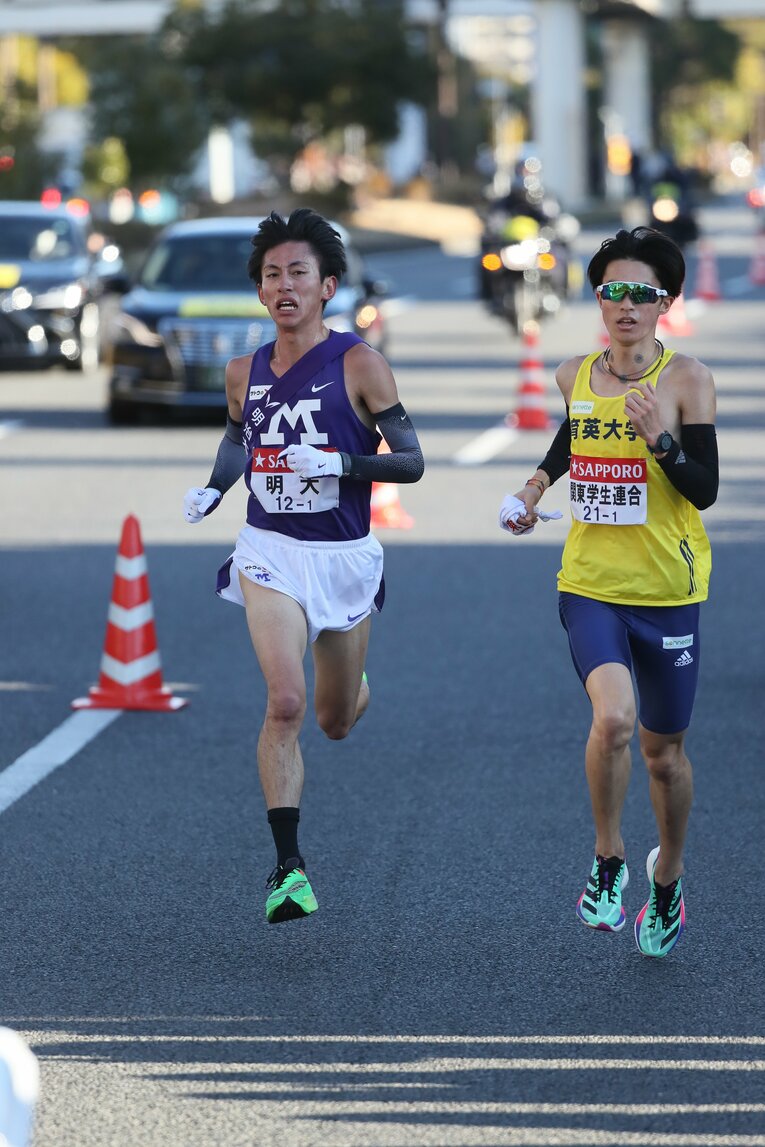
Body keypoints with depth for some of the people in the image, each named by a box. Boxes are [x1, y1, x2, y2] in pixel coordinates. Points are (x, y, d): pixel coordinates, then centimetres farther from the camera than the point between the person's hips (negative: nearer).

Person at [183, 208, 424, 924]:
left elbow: (411, 461, -9)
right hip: (271, 553, 1)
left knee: (336, 722, 15)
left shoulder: (358, 364, -9)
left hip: (344, 557, -1)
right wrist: (211, 490, 6)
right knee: (285, 702, -20)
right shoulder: (245, 373, 3)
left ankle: (353, 685, 54)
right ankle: (288, 866, -16)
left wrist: (339, 464, -24)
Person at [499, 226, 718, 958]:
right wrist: (533, 489, 13)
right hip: (590, 585, 1)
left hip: (667, 590, -1)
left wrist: (659, 438, -26)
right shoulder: (575, 376, 4)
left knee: (662, 750, 10)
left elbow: (705, 491, -11)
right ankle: (608, 863, -1)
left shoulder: (686, 380, -7)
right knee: (613, 717, -24)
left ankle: (666, 879, 36)